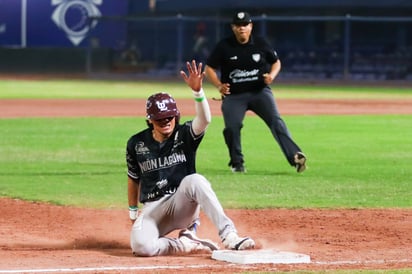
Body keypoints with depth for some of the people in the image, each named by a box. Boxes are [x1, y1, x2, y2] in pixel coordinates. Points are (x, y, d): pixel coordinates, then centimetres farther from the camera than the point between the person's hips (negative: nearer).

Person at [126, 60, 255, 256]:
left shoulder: (184, 135, -5)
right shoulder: (136, 144, 1)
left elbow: (204, 120, -28)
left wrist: (197, 91, -45)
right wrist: (133, 212, 22)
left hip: (182, 204, -1)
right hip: (153, 209, 1)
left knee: (194, 180, -37)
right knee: (141, 246, -34)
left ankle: (228, 235, -40)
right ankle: (187, 244, -10)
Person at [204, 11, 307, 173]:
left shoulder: (261, 44, 1)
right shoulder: (224, 47, -4)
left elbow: (276, 62, 13)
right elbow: (209, 68, 1)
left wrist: (272, 75, -9)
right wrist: (219, 85, -16)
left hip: (260, 91, 0)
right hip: (233, 95, 0)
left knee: (276, 121, -19)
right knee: (231, 127, -18)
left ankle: (295, 156, -29)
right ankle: (237, 163, 7)